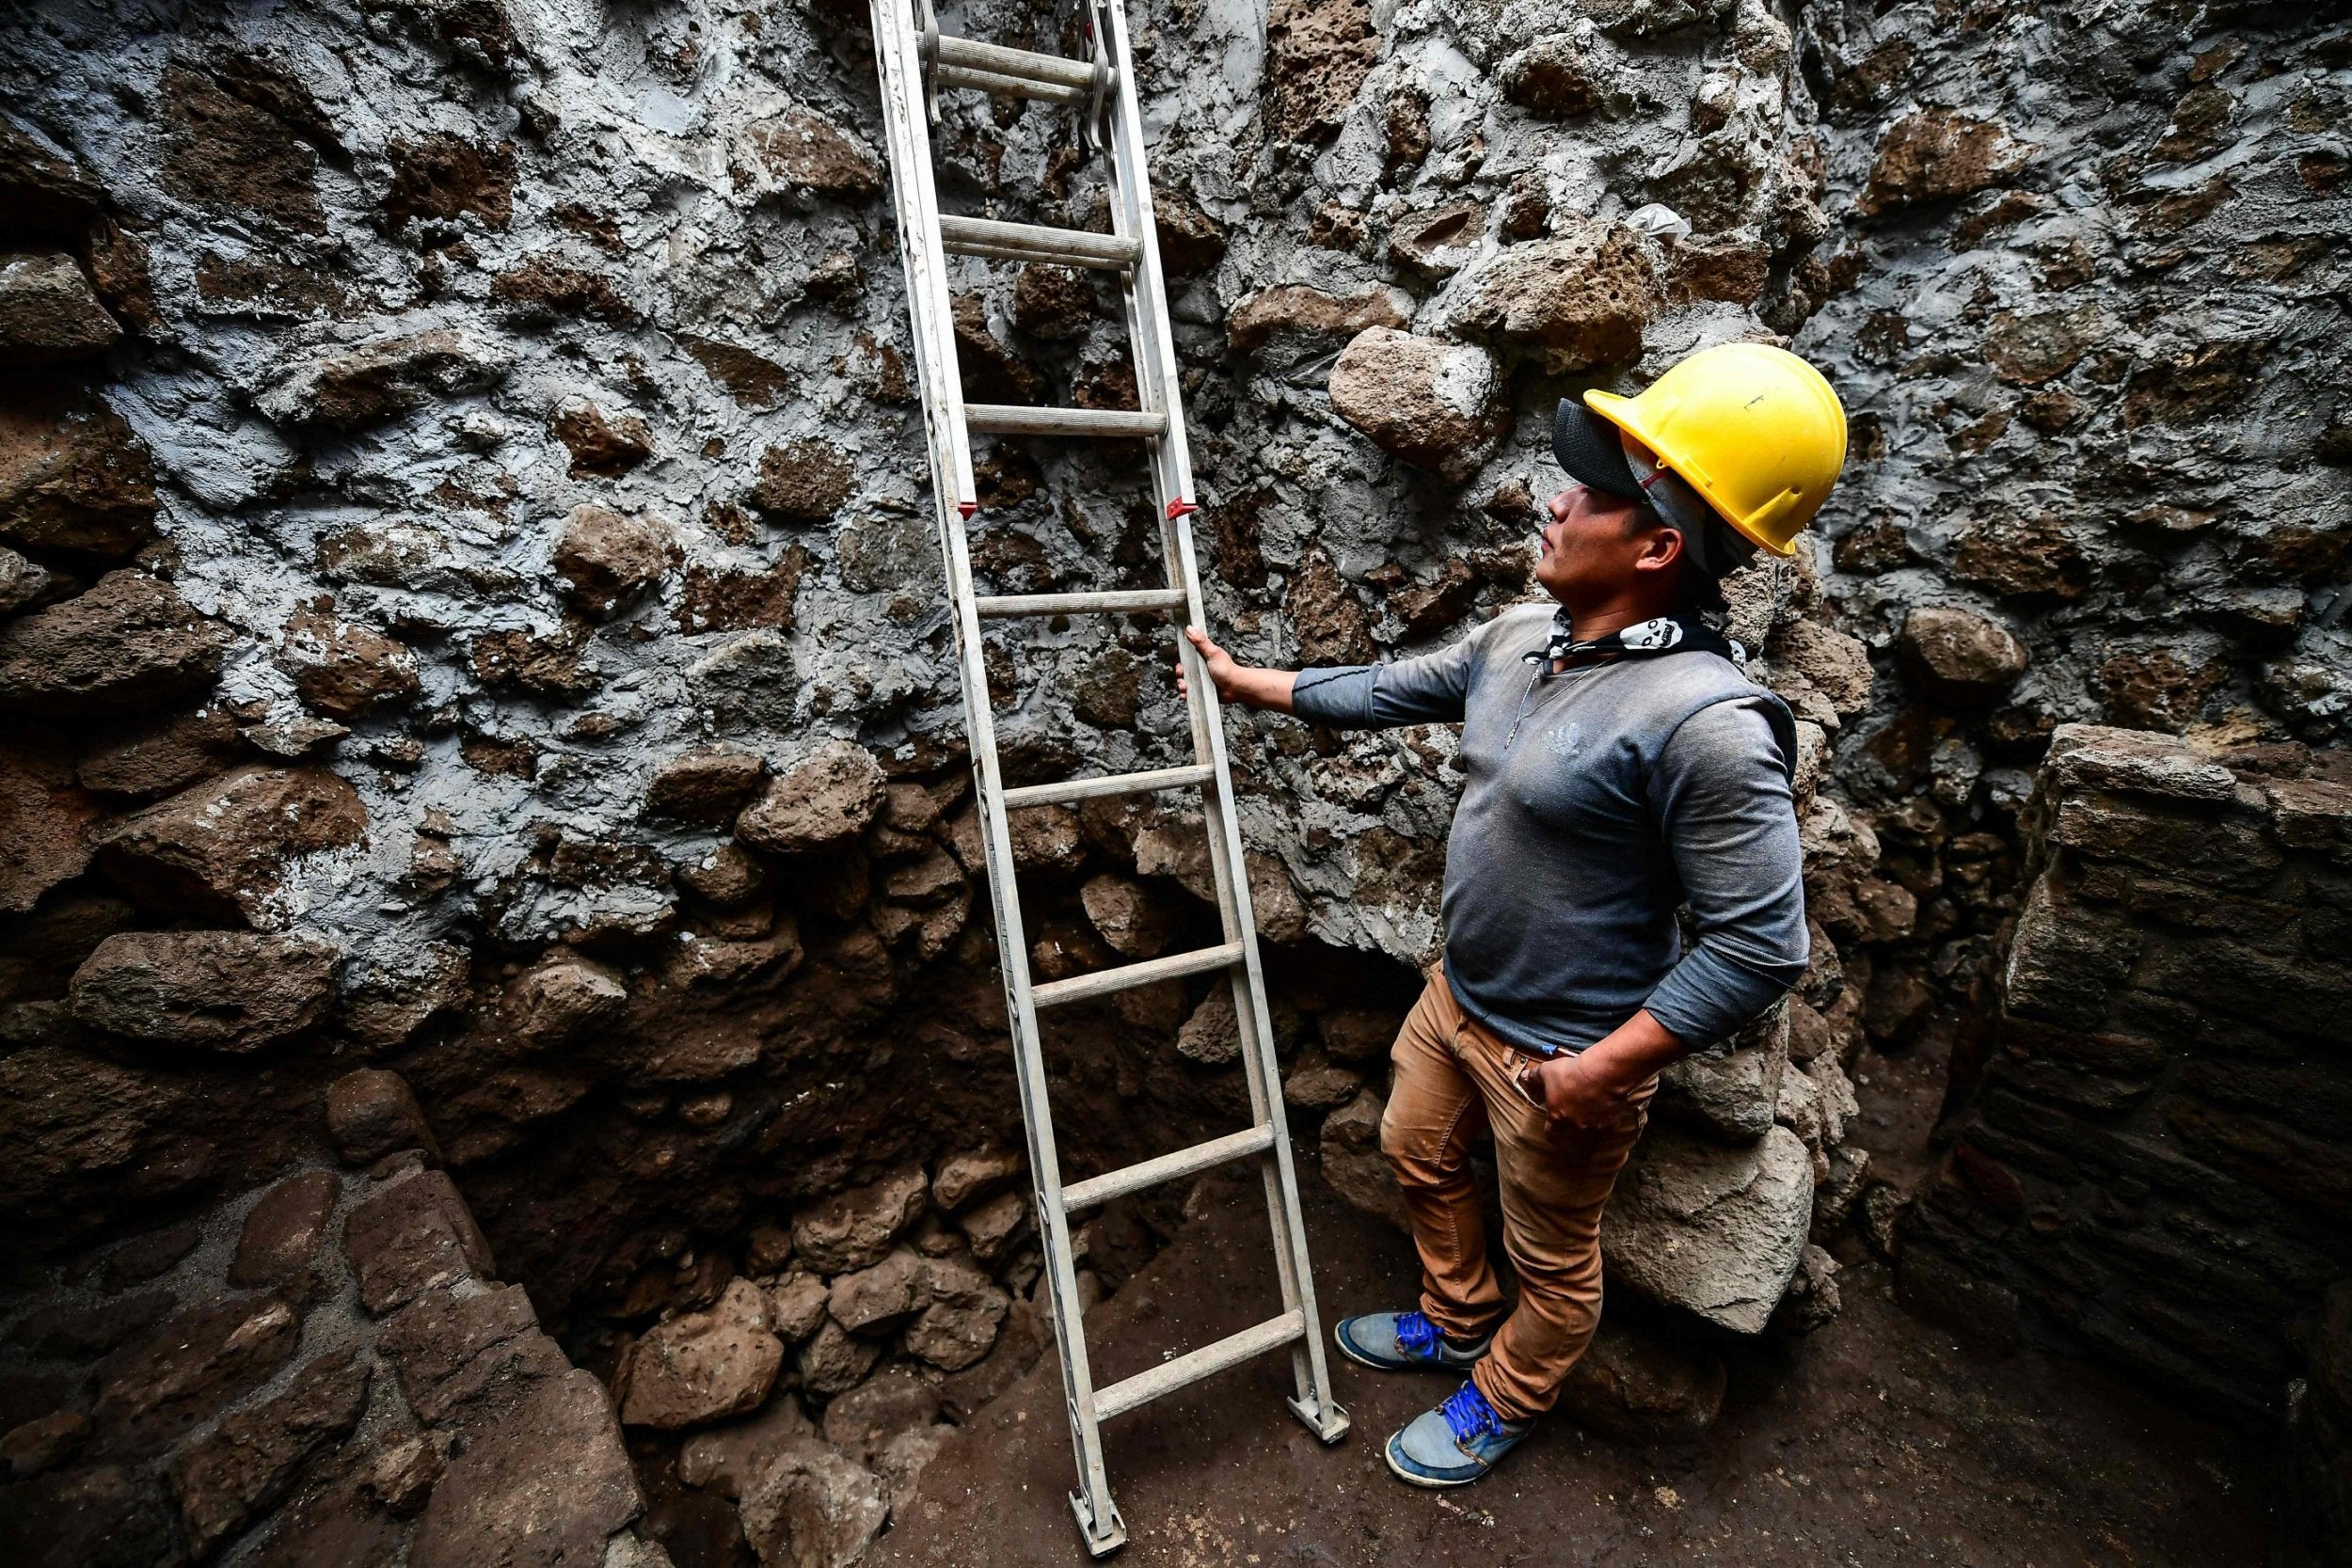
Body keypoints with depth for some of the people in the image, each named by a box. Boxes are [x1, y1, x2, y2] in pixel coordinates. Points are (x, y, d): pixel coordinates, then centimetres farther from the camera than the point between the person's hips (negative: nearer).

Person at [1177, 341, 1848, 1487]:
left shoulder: (1705, 719, -29)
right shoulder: (1520, 639, -3)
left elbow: (1763, 943, -24)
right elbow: (1390, 690, 10)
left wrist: (1603, 1068, -20)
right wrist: (1249, 682, 15)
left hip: (1563, 1052, -8)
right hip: (1458, 996, 8)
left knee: (1551, 1255, 21)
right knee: (1418, 1157, 29)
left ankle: (1504, 1398, 53)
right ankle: (1455, 1322, 58)